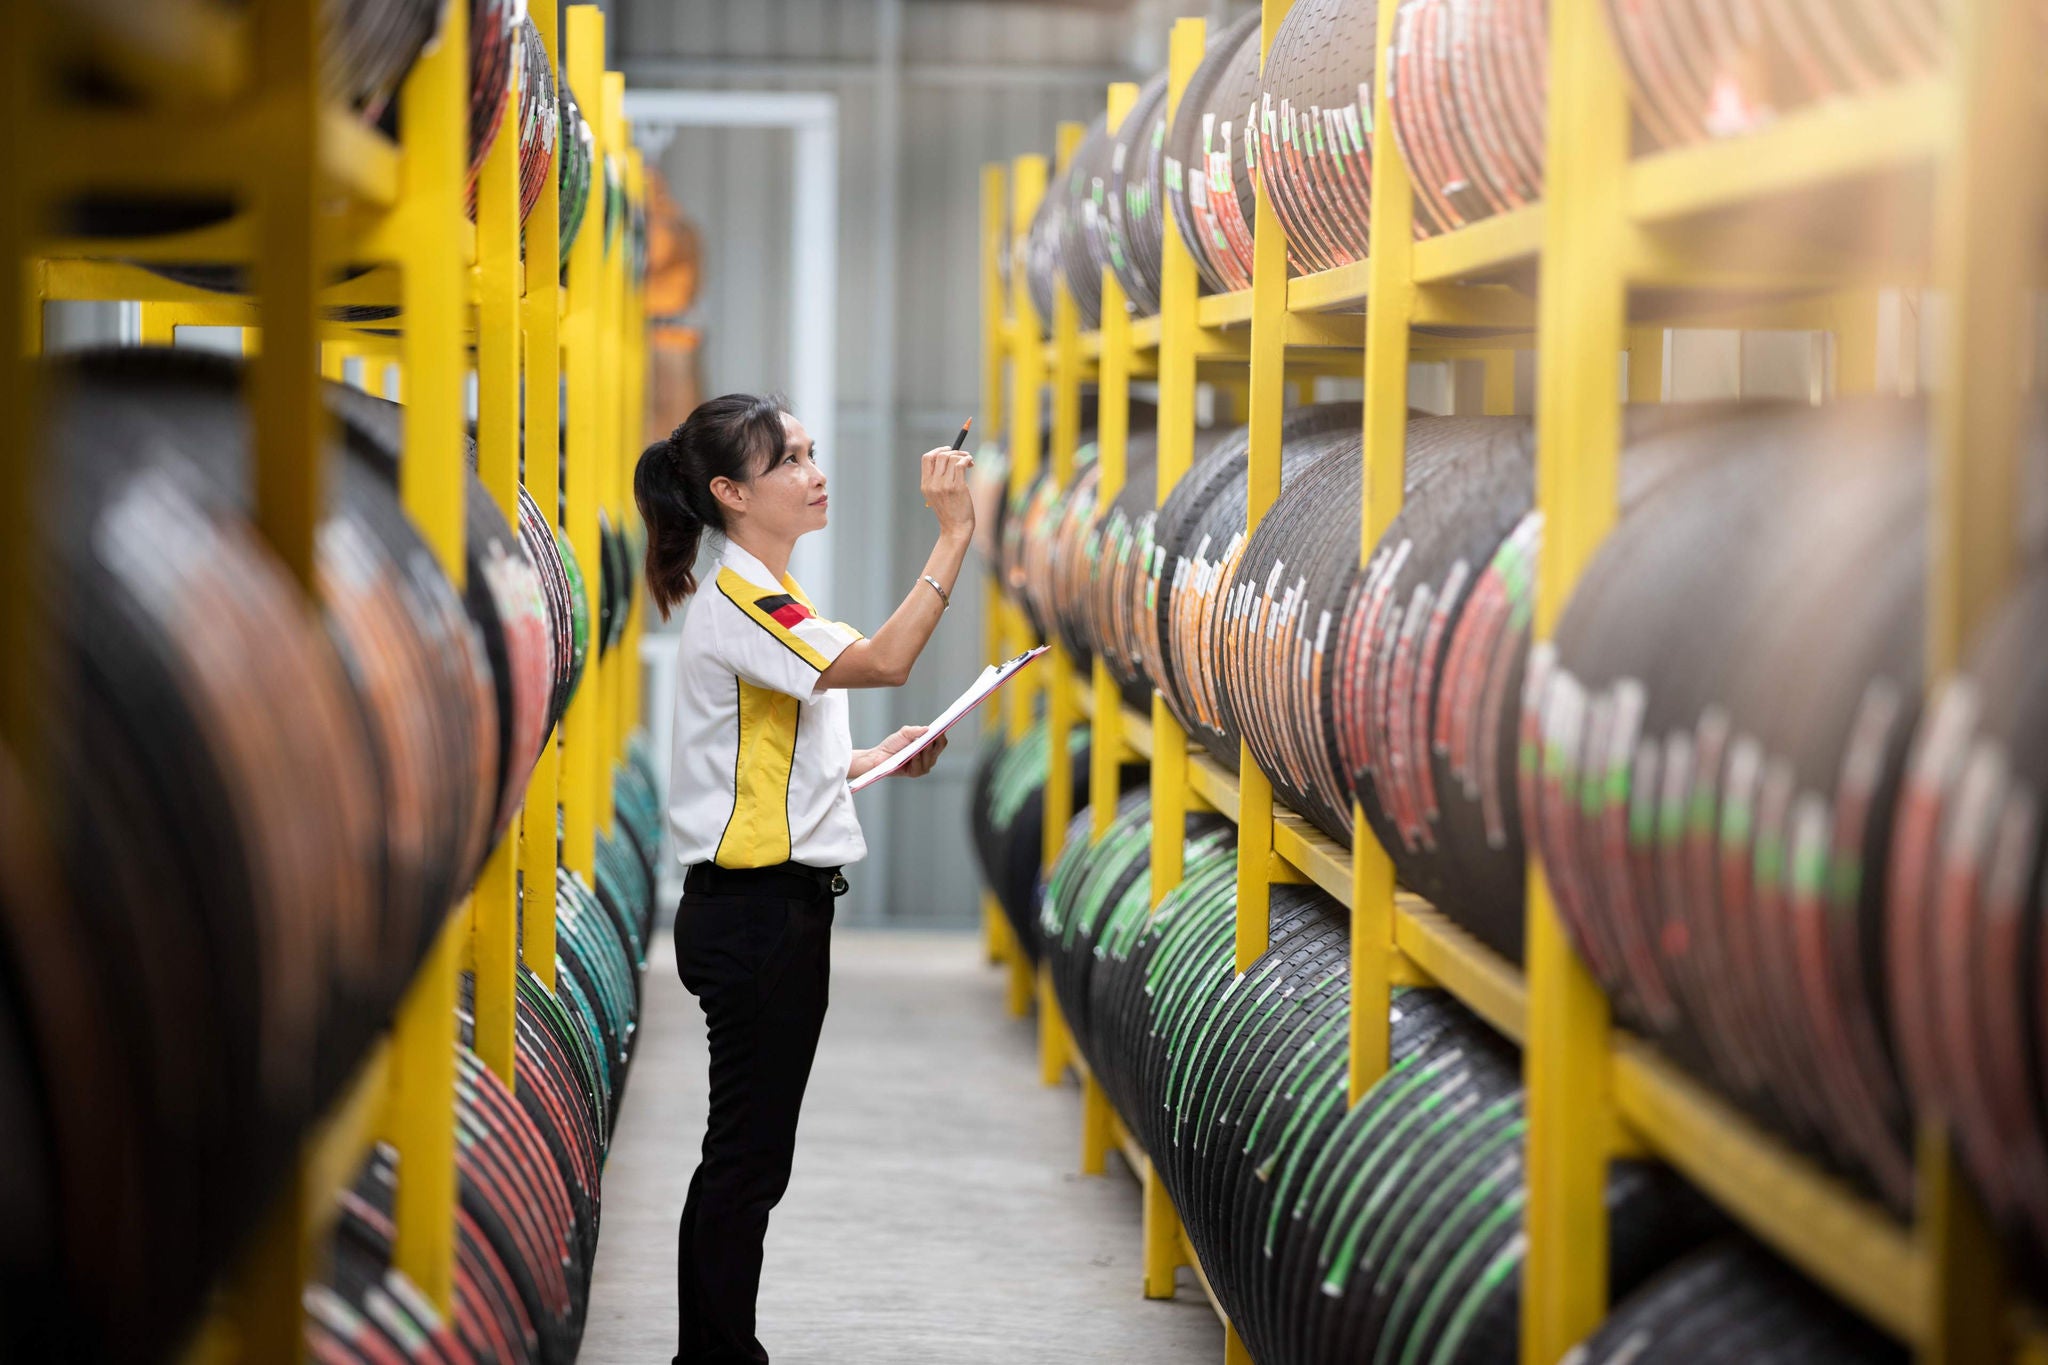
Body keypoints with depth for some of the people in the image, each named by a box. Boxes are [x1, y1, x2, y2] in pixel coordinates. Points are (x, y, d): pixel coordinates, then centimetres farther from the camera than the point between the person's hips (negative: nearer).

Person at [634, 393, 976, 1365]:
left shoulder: (771, 601, 17)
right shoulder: (733, 604, -16)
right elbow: (882, 661, -30)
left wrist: (875, 761, 9)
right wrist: (954, 536, -30)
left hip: (780, 909, 10)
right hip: (753, 911, -10)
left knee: (747, 1157, 14)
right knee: (747, 1160, -5)